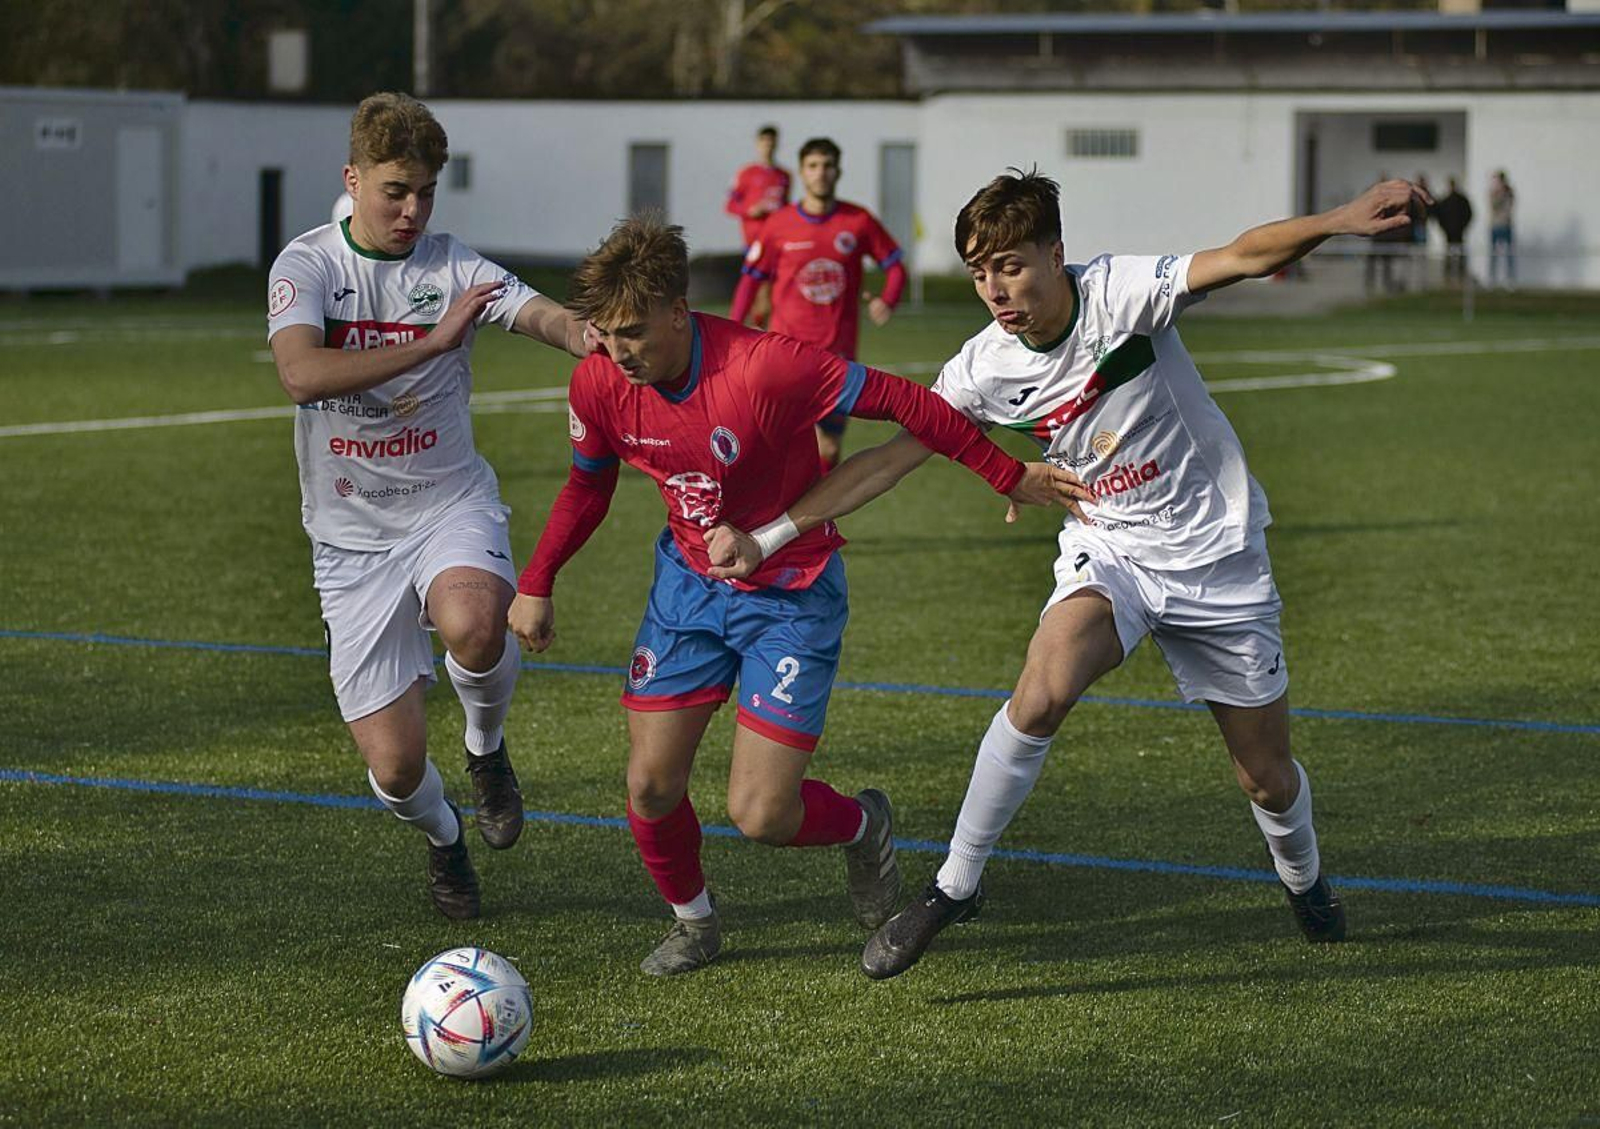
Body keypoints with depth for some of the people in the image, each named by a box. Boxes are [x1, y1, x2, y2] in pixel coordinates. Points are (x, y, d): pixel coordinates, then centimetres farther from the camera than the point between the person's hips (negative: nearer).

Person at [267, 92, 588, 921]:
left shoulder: (453, 267, -2)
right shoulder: (307, 265, -6)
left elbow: (542, 315, -20)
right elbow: (301, 375, -25)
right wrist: (433, 342, -30)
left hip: (450, 504, 0)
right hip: (352, 535, 0)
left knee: (472, 624, -36)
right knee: (394, 765, -4)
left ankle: (486, 748, 0)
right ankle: (441, 838, 34)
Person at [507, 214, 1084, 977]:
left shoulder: (763, 367, -30)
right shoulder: (599, 384, -13)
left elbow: (899, 402, -21)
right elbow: (588, 484, 9)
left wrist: (1008, 477, -14)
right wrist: (536, 583, 5)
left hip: (792, 596, -5)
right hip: (689, 584, 5)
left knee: (759, 815, -11)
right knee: (650, 786, -1)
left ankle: (862, 826, 24)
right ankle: (692, 921, 29)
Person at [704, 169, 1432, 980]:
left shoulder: (1119, 294, -19)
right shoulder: (985, 369, -10)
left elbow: (1245, 257, -29)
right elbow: (889, 459, -5)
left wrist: (1338, 221, -48)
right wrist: (764, 538, -9)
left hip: (1217, 553, -1)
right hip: (1108, 553, 1)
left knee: (1265, 774, 6)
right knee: (1041, 693, -29)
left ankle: (1303, 880, 42)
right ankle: (954, 887, -14)